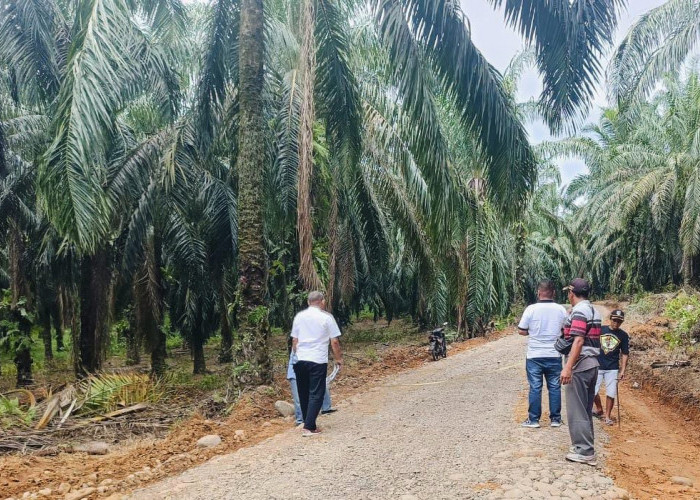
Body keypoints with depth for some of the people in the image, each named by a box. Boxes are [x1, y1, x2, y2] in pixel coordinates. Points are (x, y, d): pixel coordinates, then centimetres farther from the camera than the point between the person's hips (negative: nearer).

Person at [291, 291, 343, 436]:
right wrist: (339, 358, 9)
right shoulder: (326, 317, -3)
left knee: (304, 393, 14)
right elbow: (334, 342, -2)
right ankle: (309, 427, -6)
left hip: (300, 360, 4)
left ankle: (308, 424, 22)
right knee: (316, 394, 0)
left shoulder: (299, 316, 8)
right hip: (318, 361, -4)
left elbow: (294, 340, 10)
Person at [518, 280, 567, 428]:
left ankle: (533, 419, 10)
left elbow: (521, 331, -6)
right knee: (554, 387, 11)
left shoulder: (531, 309, -10)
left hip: (534, 355, -2)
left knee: (535, 388, 4)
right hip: (554, 355, 2)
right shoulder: (561, 310, -3)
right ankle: (555, 419, 18)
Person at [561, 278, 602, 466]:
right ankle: (586, 446, 25)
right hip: (592, 364, 10)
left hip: (579, 365, -10)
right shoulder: (594, 311, 15)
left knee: (576, 409, -5)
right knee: (586, 408, 17)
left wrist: (568, 367, -26)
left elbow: (578, 341, -22)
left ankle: (584, 451, -2)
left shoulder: (579, 311, -14)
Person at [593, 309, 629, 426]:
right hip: (597, 367, 0)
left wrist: (622, 370, -3)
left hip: (612, 369, 0)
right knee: (592, 391, -1)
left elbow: (625, 354, 4)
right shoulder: (600, 330, 0)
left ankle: (607, 416, 15)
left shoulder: (623, 335, 2)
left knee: (611, 393, -1)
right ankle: (599, 410, 25)